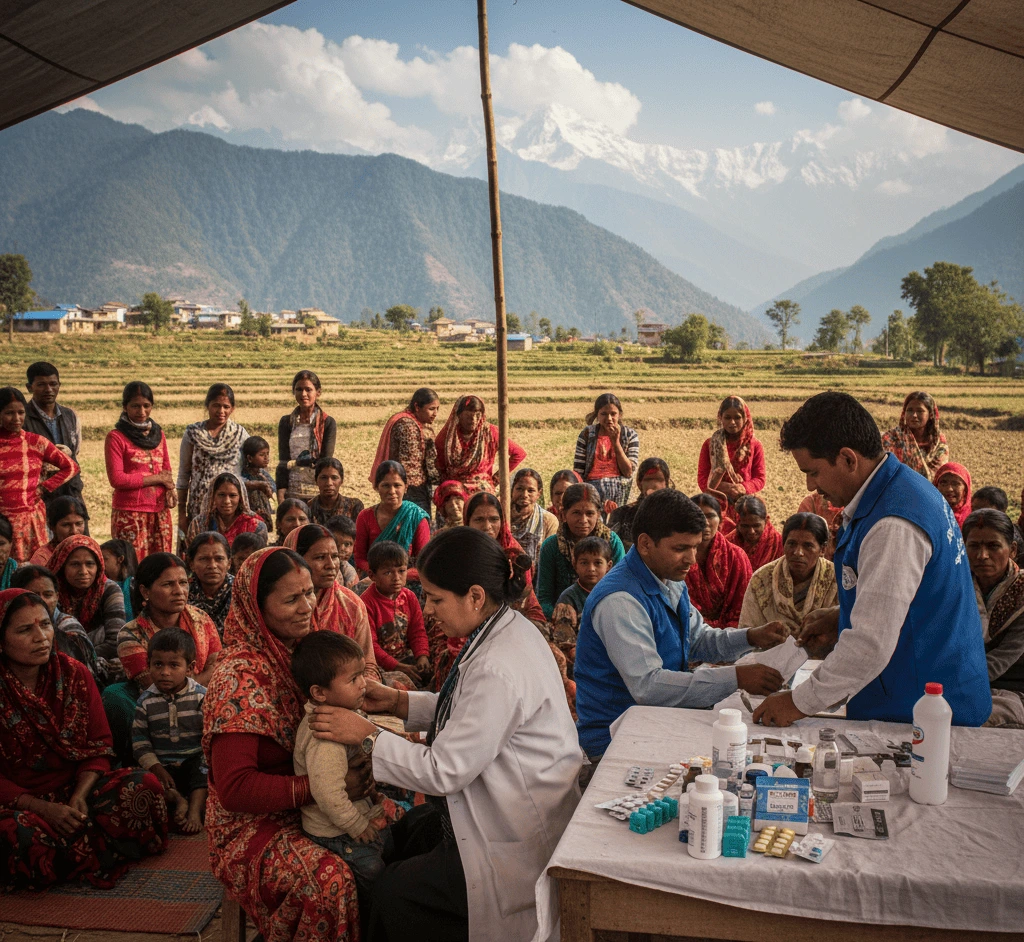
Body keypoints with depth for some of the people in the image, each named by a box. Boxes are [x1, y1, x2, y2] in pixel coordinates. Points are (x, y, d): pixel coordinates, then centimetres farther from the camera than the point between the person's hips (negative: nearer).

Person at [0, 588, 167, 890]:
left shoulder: (74, 674, 0)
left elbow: (98, 746, 3)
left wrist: (79, 796, -15)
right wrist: (42, 808, -22)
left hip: (77, 789, 4)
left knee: (143, 785, -21)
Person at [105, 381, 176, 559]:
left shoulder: (158, 433, 14)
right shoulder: (116, 437, -3)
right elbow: (116, 479, -11)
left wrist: (169, 489, -4)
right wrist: (157, 479, -9)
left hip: (160, 511, 5)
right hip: (129, 512, -5)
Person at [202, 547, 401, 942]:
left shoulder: (300, 650, 4)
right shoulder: (240, 678, -19)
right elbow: (234, 787, -22)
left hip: (308, 806, 8)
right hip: (253, 826, -8)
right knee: (332, 881, -31)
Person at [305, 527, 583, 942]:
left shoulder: (497, 670, -30)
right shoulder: (509, 628, 0)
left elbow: (444, 771, -24)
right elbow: (473, 711, 14)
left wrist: (367, 736, -14)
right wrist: (398, 701, 5)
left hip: (519, 845, -10)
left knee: (392, 892, -6)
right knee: (397, 837, 14)